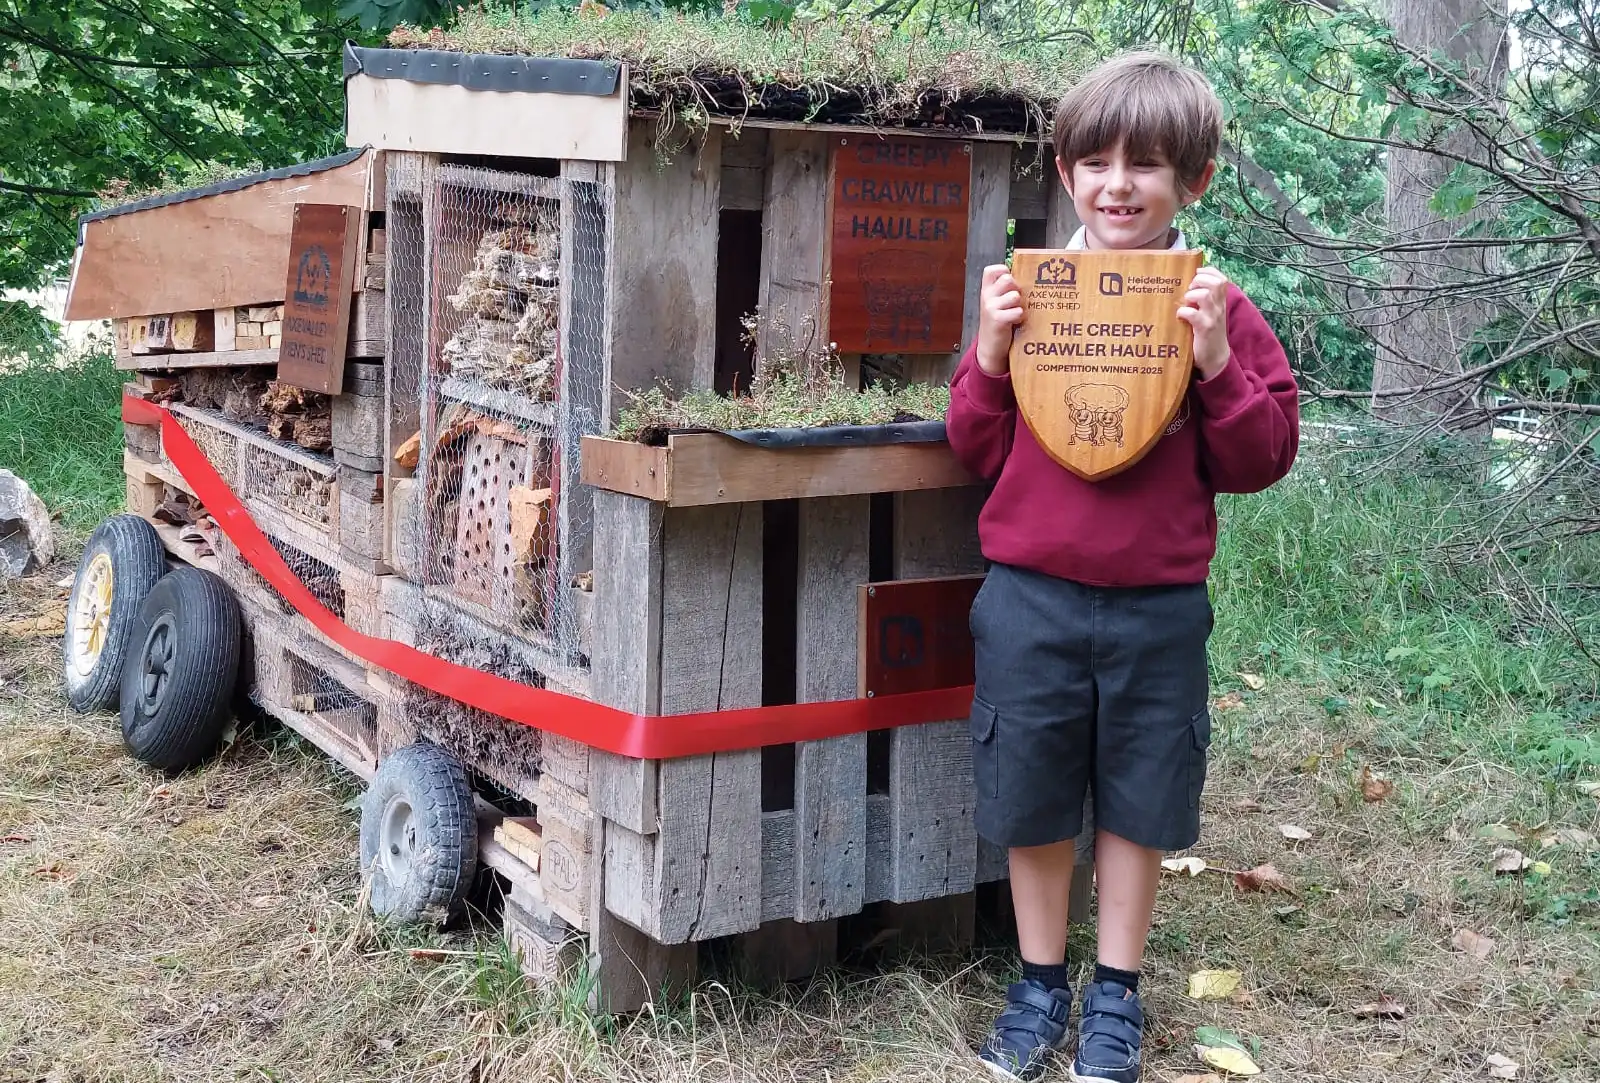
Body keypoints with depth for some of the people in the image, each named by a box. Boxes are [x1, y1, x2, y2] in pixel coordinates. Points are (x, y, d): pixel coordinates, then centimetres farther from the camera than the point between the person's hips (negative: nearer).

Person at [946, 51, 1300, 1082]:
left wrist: (1220, 365, -16)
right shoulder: (1028, 293, 1)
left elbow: (1262, 462, -1)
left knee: (1138, 802, 12)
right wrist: (990, 356, -11)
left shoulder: (1217, 308, -2)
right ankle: (1040, 988, 30)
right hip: (1030, 599, 1)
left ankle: (1116, 996, 30)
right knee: (1032, 801, 11)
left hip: (1159, 608, -1)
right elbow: (976, 453, 6)